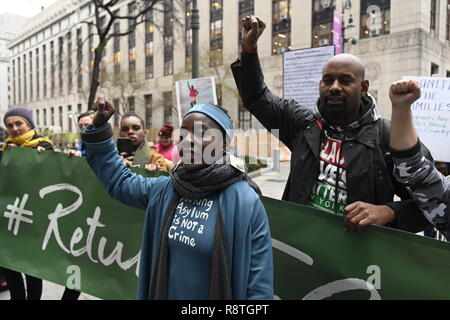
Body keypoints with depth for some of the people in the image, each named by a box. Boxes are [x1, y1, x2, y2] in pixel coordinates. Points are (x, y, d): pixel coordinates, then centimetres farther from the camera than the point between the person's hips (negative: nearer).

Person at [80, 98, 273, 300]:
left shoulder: (246, 202, -21)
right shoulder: (164, 189, -5)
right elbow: (119, 181, 10)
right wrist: (99, 128, 1)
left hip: (215, 294, -4)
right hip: (162, 293, 5)